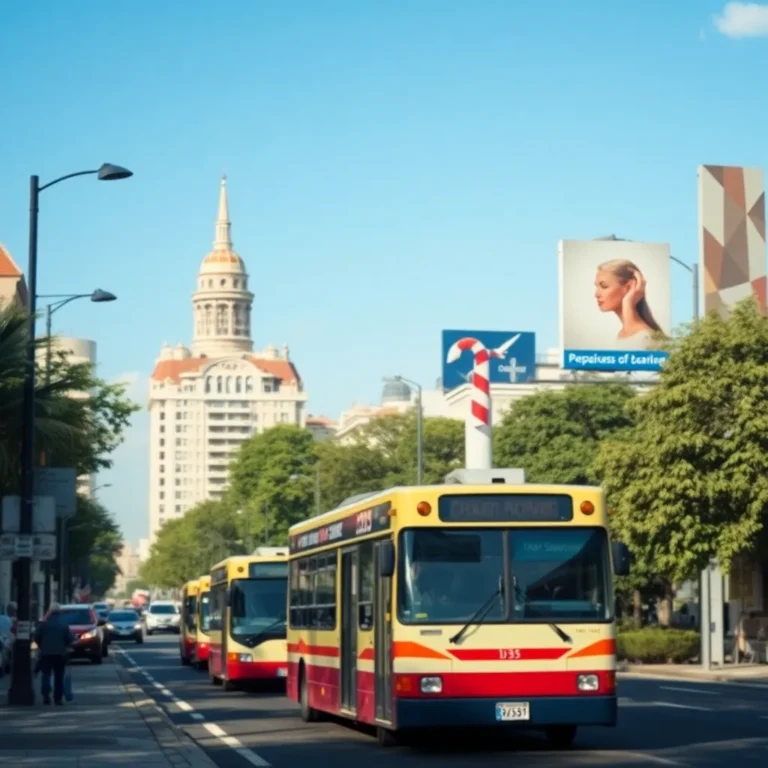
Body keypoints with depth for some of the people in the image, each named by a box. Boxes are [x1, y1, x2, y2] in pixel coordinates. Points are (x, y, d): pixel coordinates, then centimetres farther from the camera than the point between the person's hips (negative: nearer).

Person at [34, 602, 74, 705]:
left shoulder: (44, 624, -4)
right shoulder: (64, 625, -1)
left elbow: (37, 637, -3)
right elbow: (70, 639, -3)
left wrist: (40, 646, 15)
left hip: (46, 652, -1)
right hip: (60, 653, 1)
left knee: (46, 674, 1)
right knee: (59, 677, 8)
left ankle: (46, 694, -20)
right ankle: (58, 698, 6)